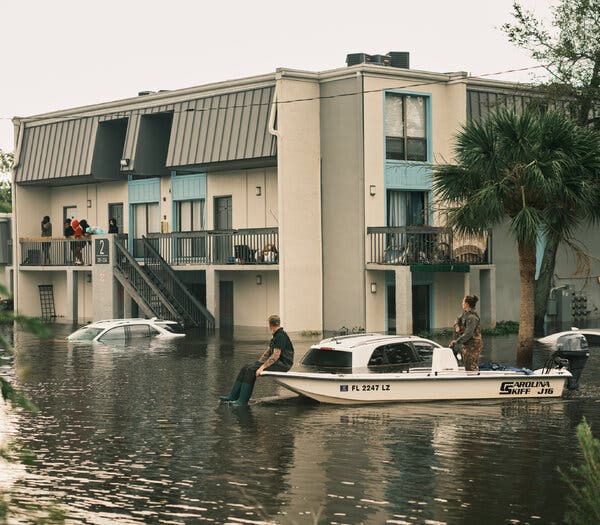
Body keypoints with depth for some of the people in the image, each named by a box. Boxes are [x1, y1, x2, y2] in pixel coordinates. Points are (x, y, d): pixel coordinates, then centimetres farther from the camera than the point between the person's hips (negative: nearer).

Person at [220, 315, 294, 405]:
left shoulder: (281, 335, -17)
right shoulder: (276, 335, 16)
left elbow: (276, 356, -23)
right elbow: (269, 351, 23)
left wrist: (262, 367, -23)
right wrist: (258, 363, 14)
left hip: (283, 364, -10)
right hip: (276, 362, 10)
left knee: (251, 370, -22)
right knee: (245, 368, -1)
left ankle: (242, 401, -19)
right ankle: (233, 396, -2)